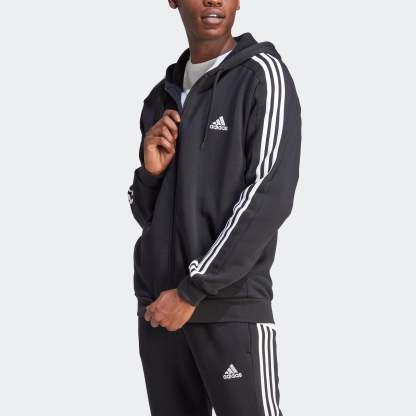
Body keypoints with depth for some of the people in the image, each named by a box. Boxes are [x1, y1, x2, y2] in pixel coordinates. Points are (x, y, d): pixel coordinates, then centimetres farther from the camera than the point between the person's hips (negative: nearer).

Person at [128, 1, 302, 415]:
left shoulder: (262, 76, -3)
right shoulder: (161, 98, 14)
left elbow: (269, 196, -12)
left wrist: (192, 291, -13)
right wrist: (150, 172, -4)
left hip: (232, 306, -5)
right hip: (157, 306, 5)